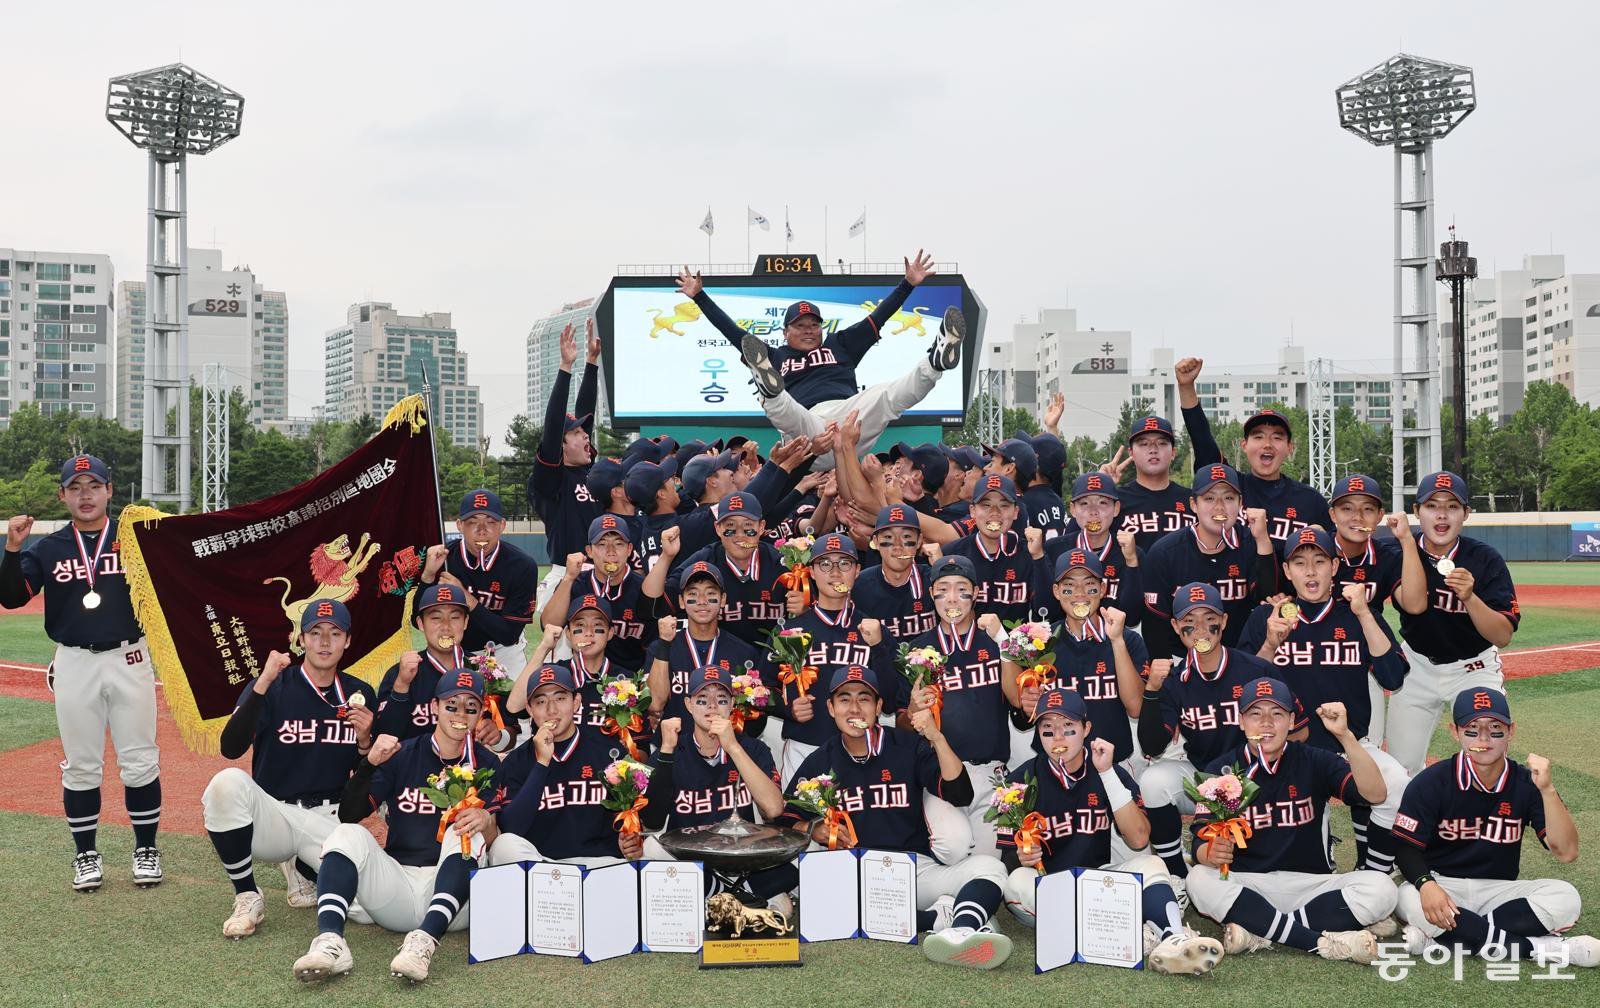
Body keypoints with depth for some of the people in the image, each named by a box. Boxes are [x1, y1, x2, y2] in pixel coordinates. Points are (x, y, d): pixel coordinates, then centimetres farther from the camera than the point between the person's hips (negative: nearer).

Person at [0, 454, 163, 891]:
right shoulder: (48, 549, 6)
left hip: (129, 660, -1)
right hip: (74, 665, 1)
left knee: (140, 762, 3)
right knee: (80, 767, 8)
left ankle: (146, 849, 18)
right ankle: (86, 855, 21)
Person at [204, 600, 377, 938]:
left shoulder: (360, 695, 5)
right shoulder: (273, 687, -4)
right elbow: (231, 749, -21)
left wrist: (364, 742, -11)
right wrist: (263, 683, -30)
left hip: (329, 822, 3)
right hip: (272, 815, -2)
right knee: (227, 782, -34)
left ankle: (304, 871, 14)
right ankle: (247, 898, -16)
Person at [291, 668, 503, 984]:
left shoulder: (486, 765, 7)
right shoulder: (402, 755, 7)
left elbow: (495, 837, -3)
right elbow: (349, 815, -3)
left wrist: (486, 821, -27)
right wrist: (370, 764, -19)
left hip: (453, 890, -1)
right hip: (397, 881, 2)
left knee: (465, 832, -28)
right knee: (348, 834, -20)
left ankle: (425, 941, -45)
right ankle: (330, 941, -42)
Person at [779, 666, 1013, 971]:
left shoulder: (908, 745, 9)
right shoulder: (818, 762, 13)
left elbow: (960, 795, -2)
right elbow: (785, 819, 15)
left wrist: (937, 739, -14)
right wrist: (812, 829, -7)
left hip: (915, 868, 1)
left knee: (989, 866, -24)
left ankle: (962, 932, -56)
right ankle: (940, 916, -29)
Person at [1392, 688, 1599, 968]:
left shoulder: (1526, 783, -4)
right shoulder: (1431, 783, -9)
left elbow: (1566, 852, -12)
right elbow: (1407, 847, -9)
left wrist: (1547, 790, -24)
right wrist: (1425, 884, -31)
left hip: (1500, 890, 3)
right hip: (1441, 884, -2)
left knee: (1566, 898, -23)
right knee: (1410, 900, -36)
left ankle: (1438, 936, -25)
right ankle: (1537, 946, -27)